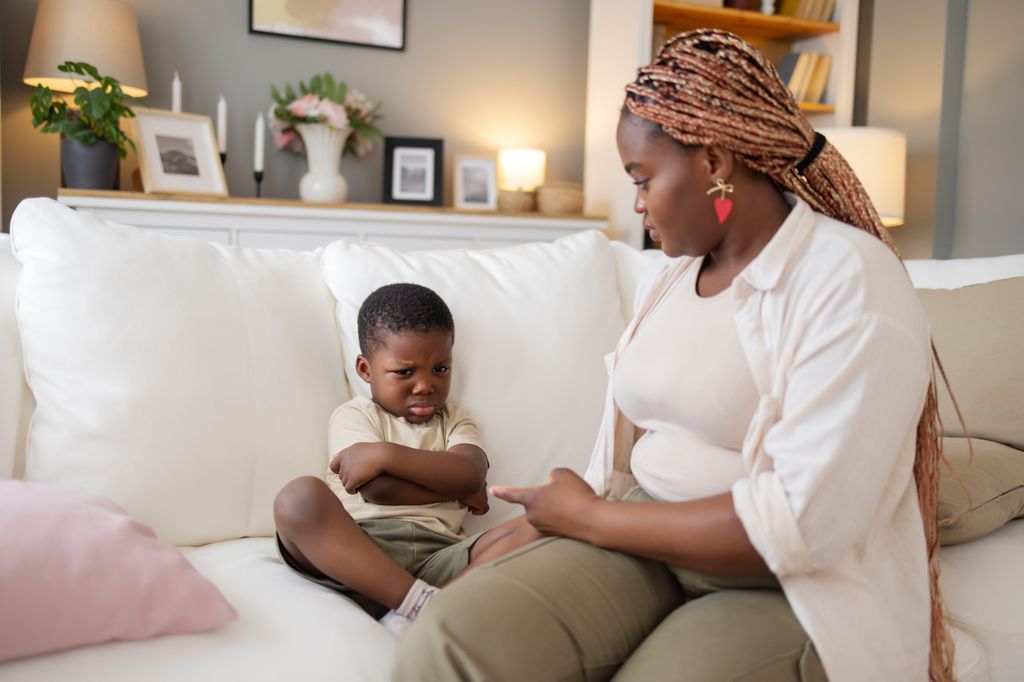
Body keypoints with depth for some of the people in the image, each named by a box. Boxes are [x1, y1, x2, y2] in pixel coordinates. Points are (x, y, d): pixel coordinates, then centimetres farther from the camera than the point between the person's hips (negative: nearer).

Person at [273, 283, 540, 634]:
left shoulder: (454, 420, 24)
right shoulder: (354, 415, 14)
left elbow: (472, 474, 0)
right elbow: (378, 489, -6)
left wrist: (386, 454, -9)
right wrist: (456, 489, 4)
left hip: (436, 555, 3)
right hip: (355, 550, -2)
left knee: (531, 531, -22)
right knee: (298, 497, -30)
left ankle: (412, 618, -38)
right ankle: (422, 601, -36)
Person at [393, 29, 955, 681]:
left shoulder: (850, 282, -13)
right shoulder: (677, 276, 12)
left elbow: (801, 522, -21)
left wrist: (587, 516, -13)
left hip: (789, 593, -5)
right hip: (641, 544, 5)